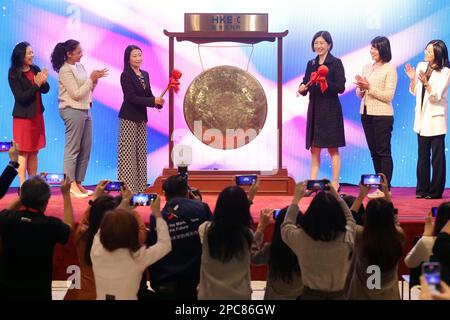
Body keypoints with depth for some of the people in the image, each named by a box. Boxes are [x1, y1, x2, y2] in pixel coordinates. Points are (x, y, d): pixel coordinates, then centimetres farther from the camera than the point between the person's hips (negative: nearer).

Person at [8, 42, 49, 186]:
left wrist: (44, 81, -19)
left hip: (37, 116, 5)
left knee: (34, 152, 9)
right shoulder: (14, 75, -11)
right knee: (23, 153, -2)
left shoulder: (35, 70, 4)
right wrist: (37, 85, -22)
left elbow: (46, 90, 3)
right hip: (23, 117, -5)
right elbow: (20, 97, -16)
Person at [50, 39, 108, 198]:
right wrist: (92, 79, -16)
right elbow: (76, 94, -16)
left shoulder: (79, 66, 11)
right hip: (72, 111, -9)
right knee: (73, 149, -4)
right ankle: (70, 185, 0)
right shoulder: (65, 70, -12)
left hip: (84, 110, 9)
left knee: (86, 149, 9)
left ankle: (78, 183, 15)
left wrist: (94, 80, -2)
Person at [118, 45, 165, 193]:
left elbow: (148, 95, 11)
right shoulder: (125, 75, -10)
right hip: (128, 118, -7)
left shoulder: (145, 75, 10)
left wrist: (157, 102, -11)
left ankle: (139, 187, 15)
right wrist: (153, 101, -23)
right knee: (128, 153, -4)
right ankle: (127, 187, -1)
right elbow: (131, 98, -18)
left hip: (141, 118, 7)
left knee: (141, 152, 9)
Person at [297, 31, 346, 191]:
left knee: (333, 148, 0)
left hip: (330, 110, -5)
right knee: (314, 148, 7)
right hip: (314, 109, 5)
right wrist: (302, 88, -10)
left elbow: (341, 87, -11)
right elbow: (305, 84, 12)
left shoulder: (336, 63, -5)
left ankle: (335, 184, 5)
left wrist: (325, 81, -25)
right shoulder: (311, 64, 12)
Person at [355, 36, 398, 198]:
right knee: (374, 152, 9)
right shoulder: (367, 67, 13)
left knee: (383, 152, -4)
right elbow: (359, 95, 14)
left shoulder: (390, 69, -6)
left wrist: (369, 87, -17)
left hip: (382, 115, -7)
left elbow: (388, 96, -11)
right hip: (366, 113, 7)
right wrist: (361, 88, -7)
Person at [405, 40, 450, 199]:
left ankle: (435, 191, 7)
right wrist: (413, 79, -7)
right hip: (422, 116, 5)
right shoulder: (421, 66, 6)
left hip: (436, 118, -5)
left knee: (437, 155, 1)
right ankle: (422, 189, 16)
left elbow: (436, 96, -14)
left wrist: (425, 82, -27)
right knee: (422, 155, 9)